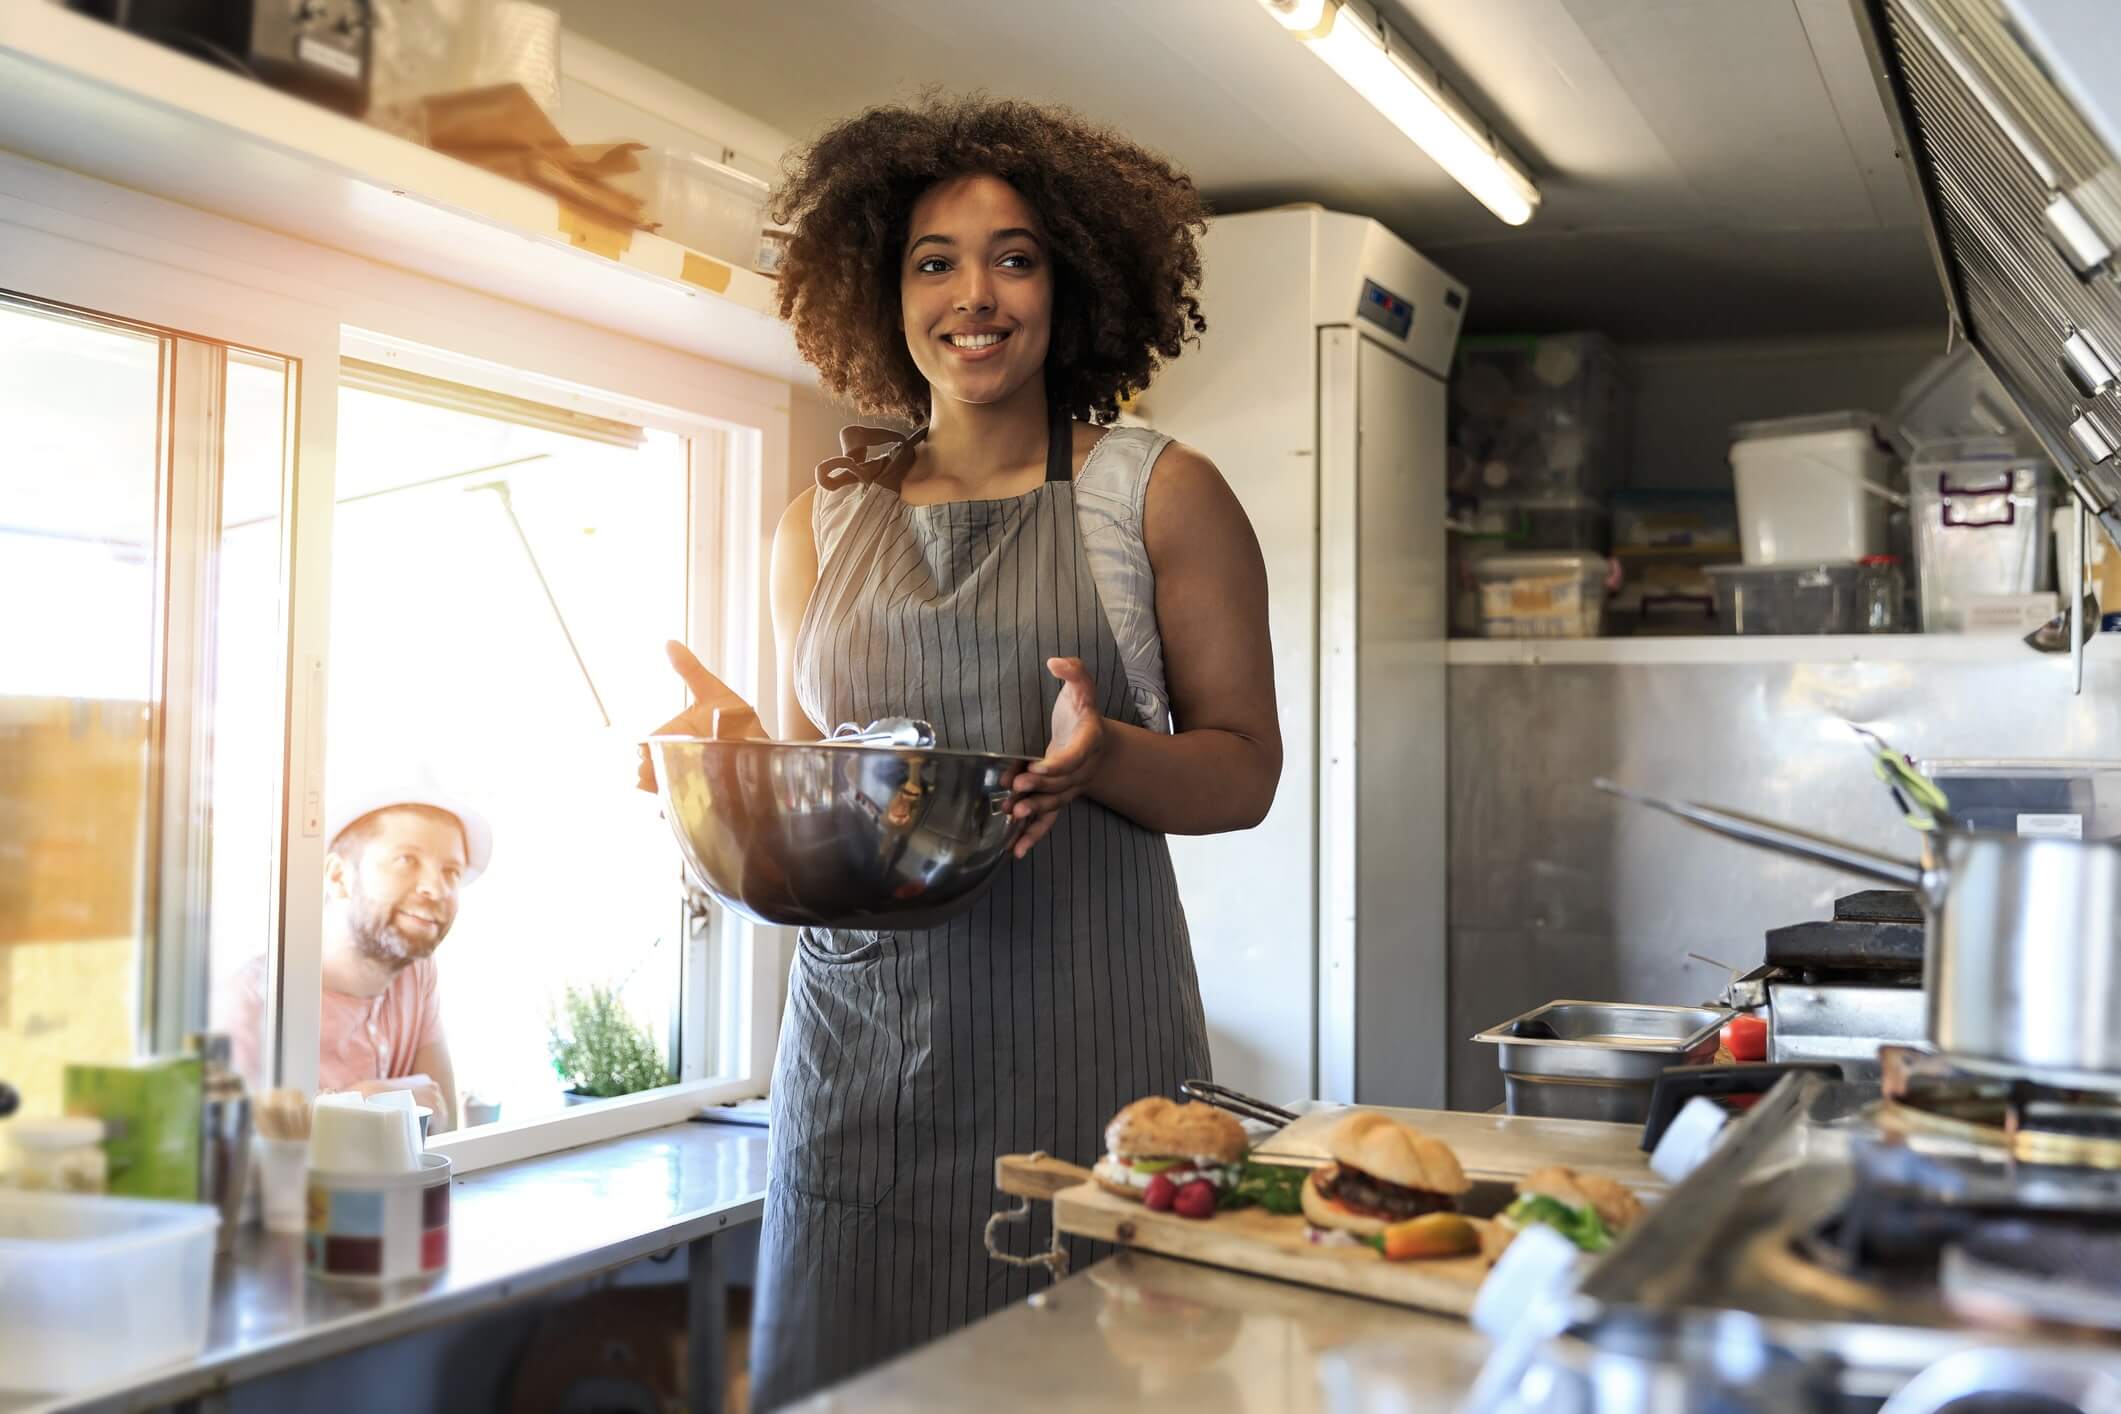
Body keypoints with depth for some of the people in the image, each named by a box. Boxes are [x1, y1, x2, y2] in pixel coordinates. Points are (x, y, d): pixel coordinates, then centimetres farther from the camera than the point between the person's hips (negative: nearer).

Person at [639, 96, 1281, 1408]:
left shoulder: (1160, 495, 2)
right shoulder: (825, 521, 11)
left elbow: (1243, 770, 1)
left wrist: (1105, 755, -18)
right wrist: (732, 744, -3)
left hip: (1077, 1026, -3)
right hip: (860, 1017, 3)